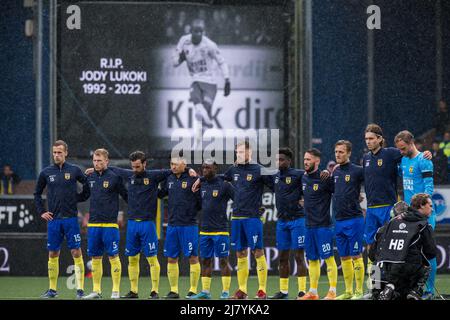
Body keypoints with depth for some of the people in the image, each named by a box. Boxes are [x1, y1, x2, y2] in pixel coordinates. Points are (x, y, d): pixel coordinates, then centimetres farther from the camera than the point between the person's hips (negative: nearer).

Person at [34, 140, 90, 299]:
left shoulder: (74, 170, 0)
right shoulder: (46, 173, 5)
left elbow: (87, 185, 12)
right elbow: (37, 194, 15)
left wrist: (80, 197, 4)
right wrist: (41, 212, 7)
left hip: (71, 218, -2)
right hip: (53, 219, 2)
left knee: (76, 253, -6)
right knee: (53, 254, 6)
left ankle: (80, 288, -4)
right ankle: (52, 289, 13)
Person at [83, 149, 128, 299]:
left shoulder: (115, 177, -5)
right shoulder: (90, 177, 10)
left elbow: (126, 196, 0)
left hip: (110, 224, -5)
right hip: (93, 224, 5)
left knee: (113, 257, -3)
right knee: (95, 258, 8)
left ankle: (116, 291, 2)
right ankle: (96, 291, 14)